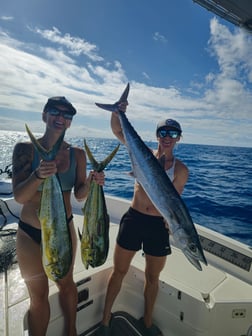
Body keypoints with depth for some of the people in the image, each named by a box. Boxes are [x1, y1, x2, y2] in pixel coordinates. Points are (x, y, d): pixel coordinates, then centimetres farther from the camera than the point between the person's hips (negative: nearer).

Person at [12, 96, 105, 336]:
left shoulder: (77, 154, -7)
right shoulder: (25, 149, -11)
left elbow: (79, 195, -3)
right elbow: (19, 197, -16)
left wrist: (90, 182, -24)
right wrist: (38, 175, -35)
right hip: (30, 233, -1)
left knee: (66, 283, 21)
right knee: (39, 296, 12)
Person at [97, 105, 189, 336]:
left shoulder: (180, 170, -3)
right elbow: (118, 131, -7)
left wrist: (169, 223, -16)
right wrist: (117, 112, -23)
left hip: (159, 226, 1)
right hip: (133, 219, 0)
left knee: (153, 278, 20)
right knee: (119, 272, 15)